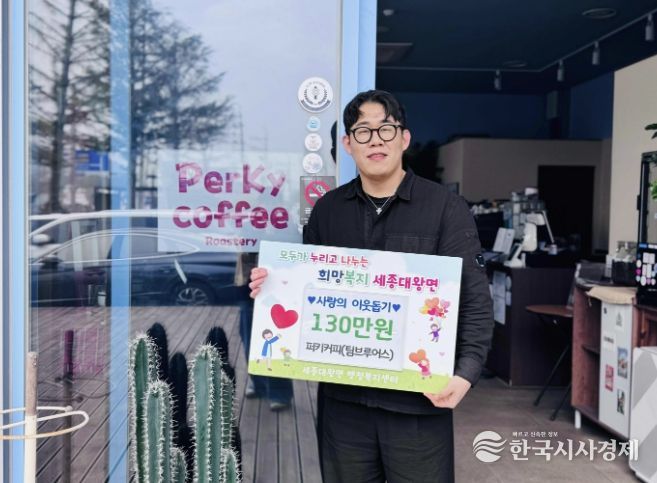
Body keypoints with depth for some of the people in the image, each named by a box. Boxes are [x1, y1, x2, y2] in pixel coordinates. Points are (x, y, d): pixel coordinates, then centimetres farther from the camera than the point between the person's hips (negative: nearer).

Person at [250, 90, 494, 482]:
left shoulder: (445, 207, -4)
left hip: (418, 397, -3)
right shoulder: (328, 209, 7)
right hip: (343, 393, 4)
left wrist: (466, 372, -20)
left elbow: (474, 299, -7)